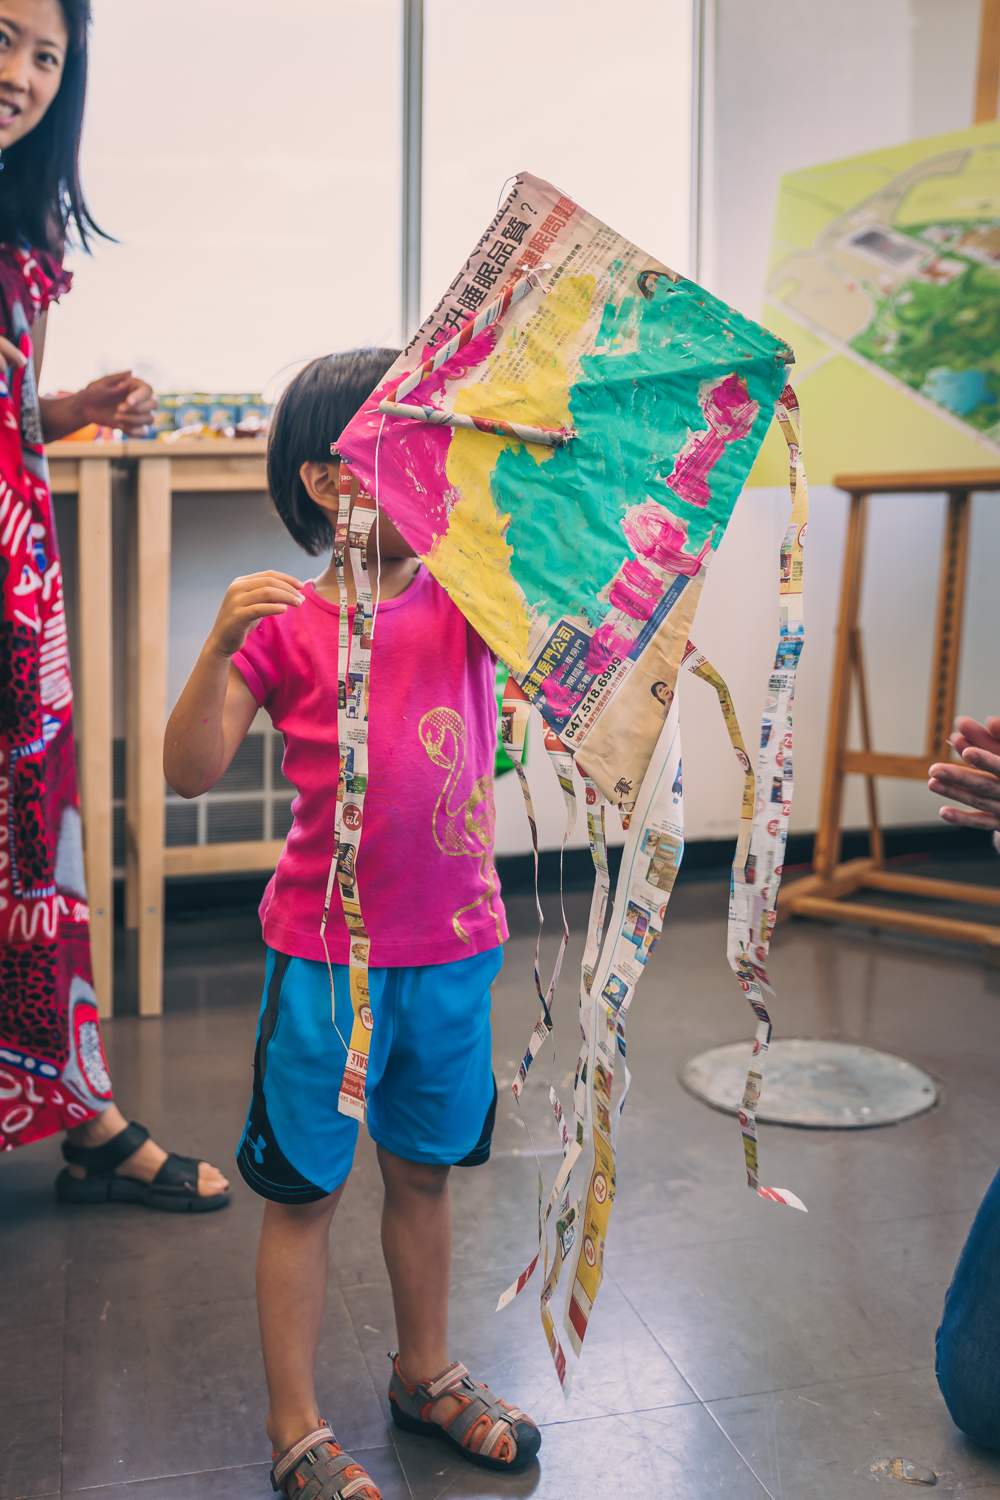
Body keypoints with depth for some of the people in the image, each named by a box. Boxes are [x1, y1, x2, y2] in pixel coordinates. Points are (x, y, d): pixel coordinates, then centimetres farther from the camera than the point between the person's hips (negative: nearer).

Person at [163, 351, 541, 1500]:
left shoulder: (467, 600, 2)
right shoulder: (287, 624, -9)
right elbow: (190, 771, -12)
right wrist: (220, 650, -28)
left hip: (452, 945, 4)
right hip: (326, 953, -4)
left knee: (423, 1170, 20)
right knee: (303, 1191, 8)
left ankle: (426, 1375, 41)